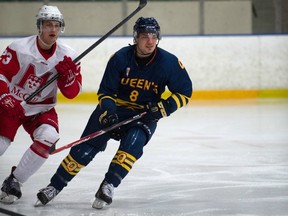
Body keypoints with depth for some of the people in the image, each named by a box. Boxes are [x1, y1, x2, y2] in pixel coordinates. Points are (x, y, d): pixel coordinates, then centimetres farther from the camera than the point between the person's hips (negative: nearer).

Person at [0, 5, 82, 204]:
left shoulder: (67, 56, -8)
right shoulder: (19, 48, -18)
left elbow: (72, 93, -6)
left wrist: (68, 74, -25)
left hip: (42, 109, 2)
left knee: (48, 138, -23)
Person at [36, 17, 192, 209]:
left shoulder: (169, 63, -13)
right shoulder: (120, 58, -13)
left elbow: (185, 93, -4)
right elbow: (105, 92, -7)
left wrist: (163, 108, -18)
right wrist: (107, 109, -27)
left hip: (145, 114, 0)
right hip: (114, 109, 0)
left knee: (133, 142, -32)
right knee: (85, 149, -9)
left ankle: (109, 185, -25)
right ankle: (54, 186, 3)